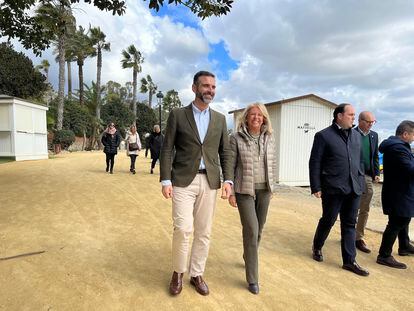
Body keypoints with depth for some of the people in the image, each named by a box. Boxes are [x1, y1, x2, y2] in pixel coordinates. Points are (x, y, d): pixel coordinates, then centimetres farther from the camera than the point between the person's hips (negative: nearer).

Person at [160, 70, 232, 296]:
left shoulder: (220, 119, 10)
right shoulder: (177, 115, 1)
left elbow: (225, 152, 10)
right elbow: (167, 150, -2)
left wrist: (227, 180, -1)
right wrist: (165, 180, -10)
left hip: (209, 182, 3)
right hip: (183, 180, -3)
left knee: (204, 232, 8)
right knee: (183, 228, -9)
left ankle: (196, 274, 27)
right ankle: (178, 272, 18)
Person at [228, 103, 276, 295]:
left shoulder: (269, 138, 6)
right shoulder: (236, 138, -6)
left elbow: (272, 164, 13)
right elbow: (230, 166, -6)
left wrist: (272, 186, 13)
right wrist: (231, 192, -8)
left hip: (264, 190, 5)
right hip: (244, 190, -4)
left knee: (258, 229, 14)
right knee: (251, 230, -6)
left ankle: (248, 257, 42)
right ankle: (252, 278, 9)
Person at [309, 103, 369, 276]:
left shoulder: (356, 136, 12)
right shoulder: (323, 136, -6)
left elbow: (359, 161, 18)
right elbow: (315, 163, -8)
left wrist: (361, 182, 12)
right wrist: (316, 187, -10)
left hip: (354, 189, 6)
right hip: (333, 188, -5)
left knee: (349, 224, 11)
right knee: (328, 221, 9)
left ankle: (349, 261, 22)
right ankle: (317, 248, 33)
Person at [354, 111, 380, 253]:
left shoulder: (374, 135, 10)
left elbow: (375, 156, 15)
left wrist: (376, 174, 8)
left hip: (367, 177, 5)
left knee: (364, 210, 8)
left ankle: (358, 237, 20)